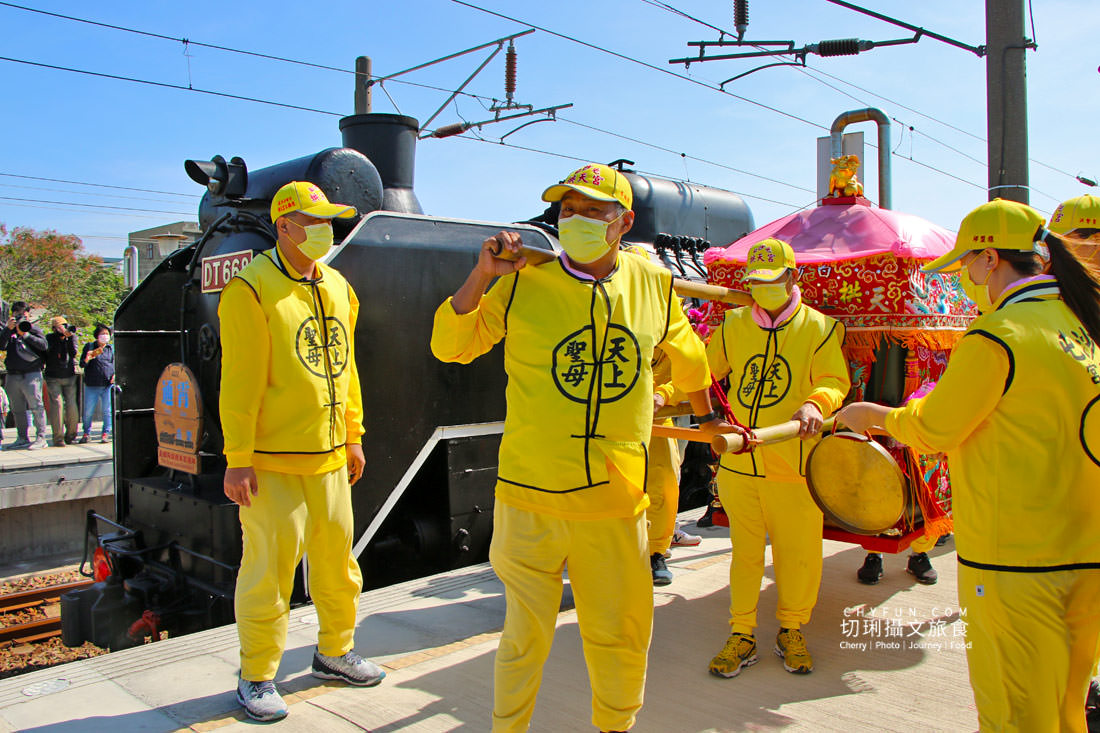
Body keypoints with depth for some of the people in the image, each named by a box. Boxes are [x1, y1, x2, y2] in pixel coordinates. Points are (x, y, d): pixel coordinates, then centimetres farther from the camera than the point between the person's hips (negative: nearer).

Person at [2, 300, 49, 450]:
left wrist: (26, 335, -17)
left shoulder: (32, 328, 5)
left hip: (31, 374, -5)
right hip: (13, 375, 5)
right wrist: (8, 329, -13)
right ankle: (23, 438, 17)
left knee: (36, 407, -9)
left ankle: (41, 438, -8)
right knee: (18, 409, 9)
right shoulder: (7, 331, 14)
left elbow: (43, 345, -9)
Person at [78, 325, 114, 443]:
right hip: (92, 385, -1)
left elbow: (115, 363, 18)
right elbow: (82, 364, 3)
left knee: (107, 410, 2)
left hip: (108, 384, 1)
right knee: (88, 411, 1)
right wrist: (87, 359, -19)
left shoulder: (111, 348, 12)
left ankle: (105, 433, 13)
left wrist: (115, 374, 0)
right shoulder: (89, 346, 6)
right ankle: (86, 433, 18)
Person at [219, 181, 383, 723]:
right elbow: (238, 380, -13)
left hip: (328, 456, 7)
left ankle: (334, 653, 35)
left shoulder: (337, 288, 12)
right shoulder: (253, 289, -10)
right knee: (270, 567, 2)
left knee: (337, 558, 16)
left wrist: (353, 436, 16)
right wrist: (237, 459, -14)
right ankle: (256, 678, 20)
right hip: (271, 460, -7)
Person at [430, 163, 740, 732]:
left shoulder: (653, 285, 2)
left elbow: (686, 356, 20)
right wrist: (481, 275, -11)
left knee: (620, 636, 15)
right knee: (526, 633, 11)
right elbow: (449, 347, 1)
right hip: (532, 496, -2)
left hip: (617, 501, 2)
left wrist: (707, 417, 32)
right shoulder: (523, 284, -5)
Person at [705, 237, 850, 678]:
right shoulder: (734, 325, 10)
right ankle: (742, 636, 24)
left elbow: (835, 381, -9)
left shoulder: (818, 328, 1)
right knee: (744, 552, 11)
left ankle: (791, 632, 29)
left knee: (797, 554, 7)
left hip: (793, 466, -2)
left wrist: (815, 403, -30)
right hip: (738, 463, 2)